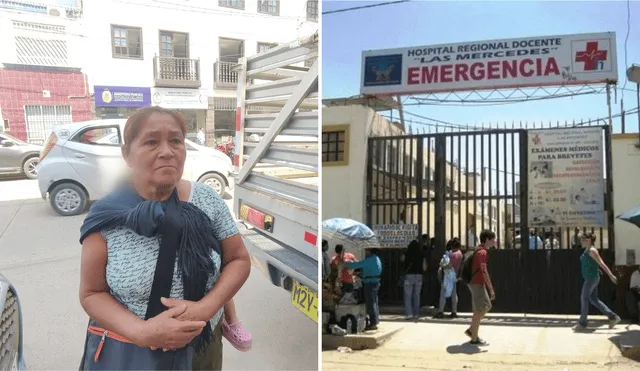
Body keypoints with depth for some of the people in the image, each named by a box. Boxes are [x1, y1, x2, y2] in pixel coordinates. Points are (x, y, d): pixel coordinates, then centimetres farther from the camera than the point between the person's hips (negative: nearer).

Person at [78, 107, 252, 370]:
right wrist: (142, 332, -23)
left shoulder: (207, 201, -10)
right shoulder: (107, 217, -13)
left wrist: (204, 308, -19)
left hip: (203, 346, 2)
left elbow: (239, 259, -3)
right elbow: (92, 293, -7)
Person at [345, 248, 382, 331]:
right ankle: (376, 320, 25)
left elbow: (357, 265, -19)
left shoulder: (370, 259, -18)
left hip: (370, 283, -10)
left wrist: (345, 264, -8)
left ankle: (373, 323, -2)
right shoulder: (376, 258, 13)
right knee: (374, 302, 17)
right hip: (375, 283, 10)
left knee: (371, 303, -5)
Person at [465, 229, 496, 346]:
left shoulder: (479, 250, 14)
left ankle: (471, 330, 20)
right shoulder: (482, 252, -18)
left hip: (478, 283, 10)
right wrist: (491, 289, -23)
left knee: (487, 307, 16)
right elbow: (484, 271, -24)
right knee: (479, 310, -3)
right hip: (477, 284, -10)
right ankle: (474, 339, 3)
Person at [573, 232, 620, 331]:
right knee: (594, 300, 12)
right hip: (589, 278, 10)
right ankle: (613, 317, 18)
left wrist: (611, 275, -19)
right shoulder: (586, 250, 13)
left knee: (584, 299, -3)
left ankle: (582, 324, 4)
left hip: (592, 278, -10)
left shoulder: (592, 251, -15)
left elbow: (602, 263, -18)